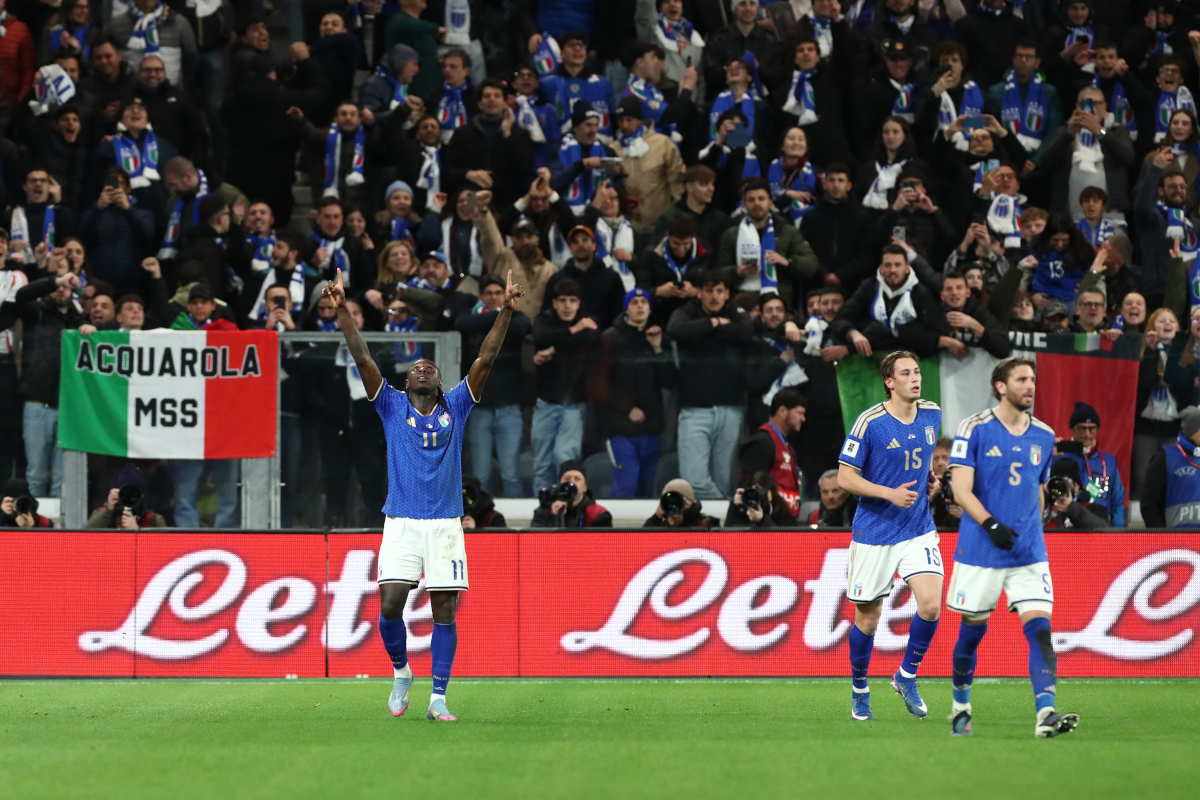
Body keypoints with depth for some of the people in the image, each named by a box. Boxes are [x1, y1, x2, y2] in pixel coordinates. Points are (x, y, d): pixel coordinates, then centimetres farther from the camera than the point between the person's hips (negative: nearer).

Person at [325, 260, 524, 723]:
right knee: (390, 603, -10)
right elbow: (363, 360, 0)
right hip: (401, 523, -1)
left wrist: (506, 311, -5)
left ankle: (438, 698, 4)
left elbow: (485, 360, 4)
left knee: (445, 611, -2)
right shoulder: (393, 406, 8)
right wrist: (342, 310, -10)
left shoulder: (456, 407, 10)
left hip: (445, 524, 1)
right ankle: (401, 672, 17)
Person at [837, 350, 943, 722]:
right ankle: (859, 691, 26)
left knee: (930, 603, -15)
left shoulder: (932, 414, 3)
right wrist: (890, 494, -21)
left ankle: (906, 677, 6)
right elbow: (844, 477, -11)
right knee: (868, 617, 4)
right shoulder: (869, 422, -13)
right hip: (874, 533, -3)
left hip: (918, 529, 4)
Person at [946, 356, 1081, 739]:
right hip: (979, 552, -3)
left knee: (1040, 628, -14)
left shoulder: (1044, 435, 9)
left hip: (1029, 552, 3)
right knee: (972, 632, 8)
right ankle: (961, 708, 29)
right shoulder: (974, 429, -6)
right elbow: (961, 489, -13)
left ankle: (1046, 714, -23)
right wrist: (990, 524, -26)